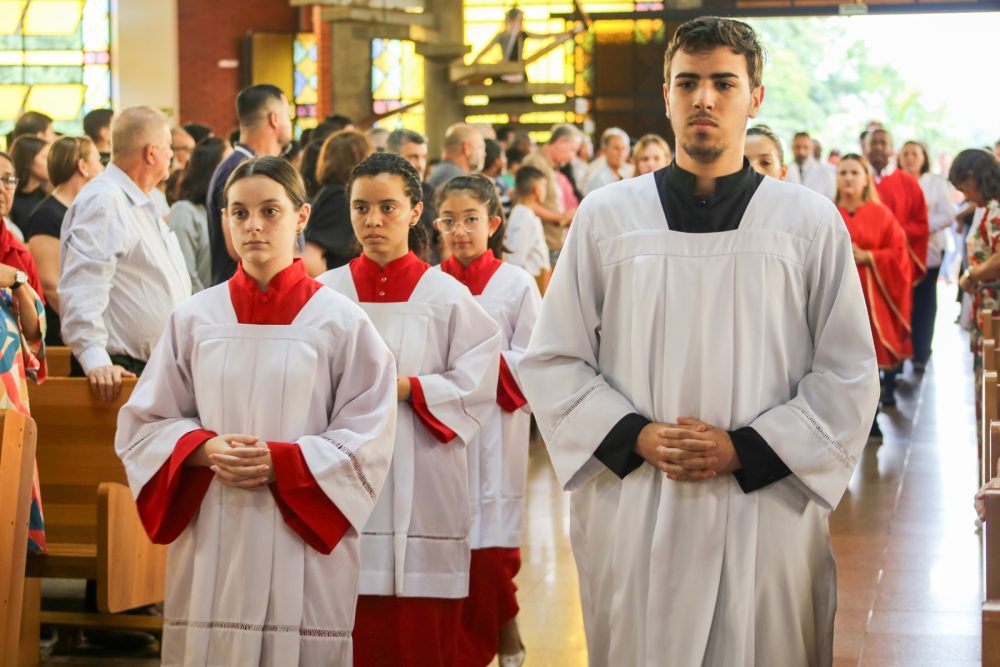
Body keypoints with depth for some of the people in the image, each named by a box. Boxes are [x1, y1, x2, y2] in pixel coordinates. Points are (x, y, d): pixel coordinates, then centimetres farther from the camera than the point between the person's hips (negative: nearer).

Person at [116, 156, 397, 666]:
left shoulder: (341, 322, 0)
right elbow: (144, 424, 8)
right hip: (211, 542, 2)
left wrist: (281, 462, -14)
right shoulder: (193, 319, 6)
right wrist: (206, 449, -11)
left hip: (303, 543, -2)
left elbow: (367, 441, -2)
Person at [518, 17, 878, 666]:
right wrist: (637, 438, -8)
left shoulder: (811, 221, 3)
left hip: (768, 514, 0)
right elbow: (552, 361, 6)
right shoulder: (605, 216, 5)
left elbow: (848, 375, 2)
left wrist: (743, 450, -9)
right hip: (632, 514, 1)